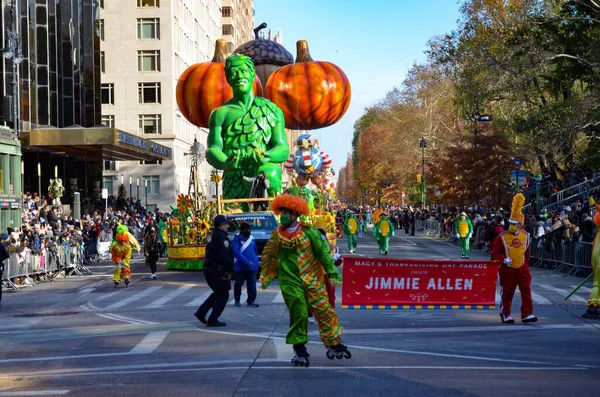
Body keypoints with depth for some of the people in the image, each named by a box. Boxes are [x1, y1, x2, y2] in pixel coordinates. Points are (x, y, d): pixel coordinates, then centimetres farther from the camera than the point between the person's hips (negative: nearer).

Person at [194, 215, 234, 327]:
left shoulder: (213, 236, 16)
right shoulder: (221, 237, -16)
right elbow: (224, 256, -22)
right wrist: (230, 267, -10)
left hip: (209, 269, 10)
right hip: (218, 271, -10)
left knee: (218, 293, 21)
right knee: (223, 295, 0)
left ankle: (201, 313, 16)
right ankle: (213, 320, 1)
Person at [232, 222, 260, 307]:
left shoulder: (252, 239, 10)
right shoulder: (237, 239, -6)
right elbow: (237, 253, -17)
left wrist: (256, 263, 9)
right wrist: (247, 262, -24)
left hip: (252, 267, 3)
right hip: (240, 267, -3)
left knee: (252, 285, -2)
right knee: (238, 284, 9)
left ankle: (251, 301, 3)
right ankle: (237, 300, 26)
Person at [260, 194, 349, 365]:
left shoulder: (309, 232, -3)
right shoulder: (277, 235, 3)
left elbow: (323, 252, -1)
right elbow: (269, 257, 13)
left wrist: (332, 271, -5)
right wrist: (266, 278, 16)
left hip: (312, 279, 0)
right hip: (291, 282, 0)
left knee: (324, 311, 4)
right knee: (298, 314, -4)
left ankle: (333, 344, 18)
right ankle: (299, 349, 10)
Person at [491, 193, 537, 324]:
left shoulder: (525, 236, 5)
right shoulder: (502, 237, -8)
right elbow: (495, 253, -6)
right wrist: (504, 259, -22)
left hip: (522, 269, 3)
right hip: (507, 269, -3)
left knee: (526, 291, -3)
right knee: (507, 293, 5)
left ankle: (527, 314, 0)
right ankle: (505, 315, 16)